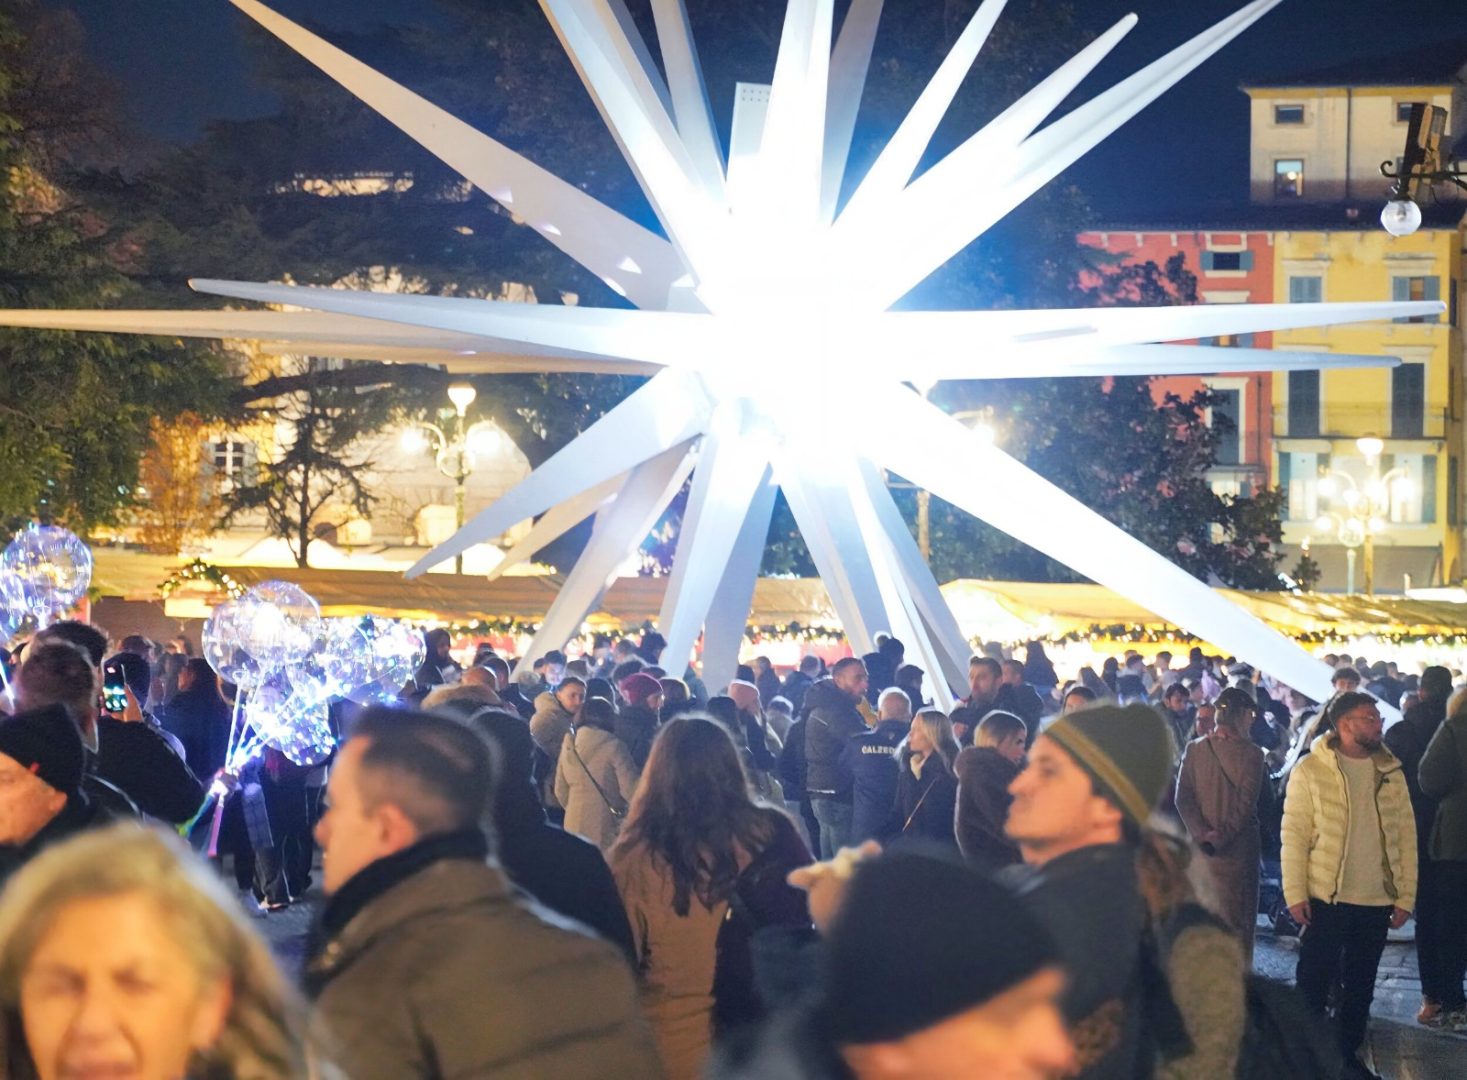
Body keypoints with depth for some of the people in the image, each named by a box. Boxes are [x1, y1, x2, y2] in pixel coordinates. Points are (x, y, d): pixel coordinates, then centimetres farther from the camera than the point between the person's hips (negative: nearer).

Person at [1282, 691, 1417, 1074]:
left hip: (1378, 900, 4)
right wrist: (1295, 893, -12)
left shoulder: (1391, 772, 4)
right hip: (1326, 898, -4)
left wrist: (1406, 896, 3)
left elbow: (1406, 837, 6)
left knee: (1360, 984, 13)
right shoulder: (1311, 769, -7)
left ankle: (1346, 1052, 26)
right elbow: (1294, 834, -7)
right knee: (1313, 982, 3)